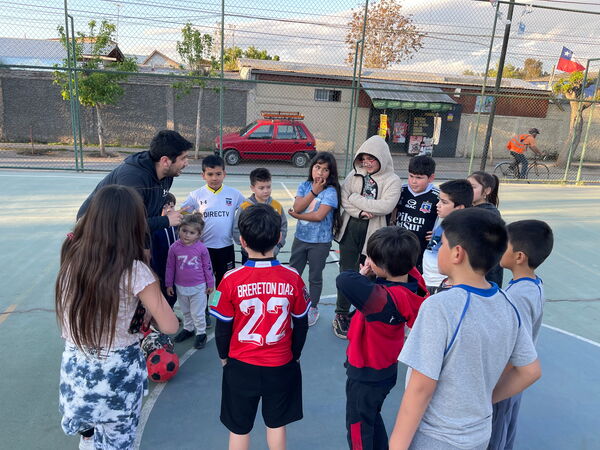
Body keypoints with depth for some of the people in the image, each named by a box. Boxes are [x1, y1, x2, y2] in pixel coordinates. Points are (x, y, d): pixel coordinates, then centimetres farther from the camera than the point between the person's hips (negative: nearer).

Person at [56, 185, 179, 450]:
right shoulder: (134, 271, -22)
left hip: (76, 368, 4)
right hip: (118, 373, -4)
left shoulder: (72, 259, -8)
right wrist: (149, 300, -2)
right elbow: (170, 327, -19)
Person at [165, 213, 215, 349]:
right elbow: (170, 267, 0)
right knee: (185, 311, 22)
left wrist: (210, 284, 2)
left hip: (198, 287, -3)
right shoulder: (174, 247, -10)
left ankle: (201, 333, 26)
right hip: (181, 287, 3)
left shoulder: (201, 248, -13)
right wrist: (169, 284, 4)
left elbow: (207, 267, -3)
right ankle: (188, 329, 43)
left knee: (198, 313, 7)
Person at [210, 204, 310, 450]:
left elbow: (222, 326, -8)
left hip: (240, 365, 0)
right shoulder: (292, 278, -15)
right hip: (281, 365, 1)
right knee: (276, 423, 23)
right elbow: (301, 324, -4)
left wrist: (224, 356, 12)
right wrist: (295, 354, 14)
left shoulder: (231, 280, -19)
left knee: (239, 427, 20)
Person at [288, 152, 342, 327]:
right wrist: (314, 191, -18)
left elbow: (319, 215, -24)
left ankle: (313, 308, 32)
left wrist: (296, 215, -11)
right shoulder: (304, 186, -1)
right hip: (300, 238, 4)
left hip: (320, 242, -4)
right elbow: (297, 207, -14)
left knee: (315, 276, 12)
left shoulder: (330, 191, -15)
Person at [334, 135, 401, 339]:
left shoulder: (392, 181, -4)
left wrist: (356, 198, -11)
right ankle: (341, 314, 21)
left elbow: (386, 206, -17)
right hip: (350, 229, 2)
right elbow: (344, 199, -3)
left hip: (373, 234, -2)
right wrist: (361, 212, -19)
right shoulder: (355, 174, 3)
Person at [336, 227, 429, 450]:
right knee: (372, 418, 31)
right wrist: (368, 274, -13)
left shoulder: (385, 299, -39)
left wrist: (362, 275, -29)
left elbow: (344, 281, -52)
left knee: (358, 426, 17)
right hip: (385, 368, 8)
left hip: (366, 375, -8)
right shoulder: (411, 279, -16)